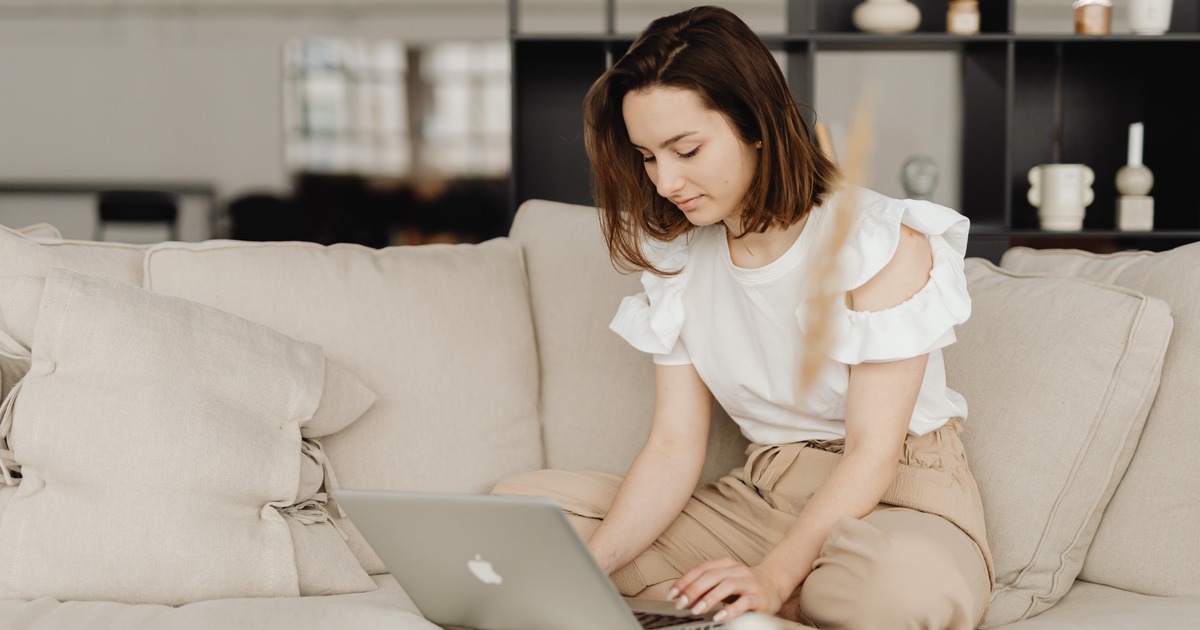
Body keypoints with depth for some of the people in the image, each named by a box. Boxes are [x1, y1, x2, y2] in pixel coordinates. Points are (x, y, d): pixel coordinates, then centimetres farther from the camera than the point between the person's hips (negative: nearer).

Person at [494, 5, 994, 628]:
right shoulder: (677, 256, 5)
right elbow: (674, 447, -1)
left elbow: (871, 453, -18)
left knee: (904, 579, -44)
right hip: (759, 498, 6)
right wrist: (583, 566, -19)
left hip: (897, 500, -6)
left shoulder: (880, 242, -14)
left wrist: (773, 575, -33)